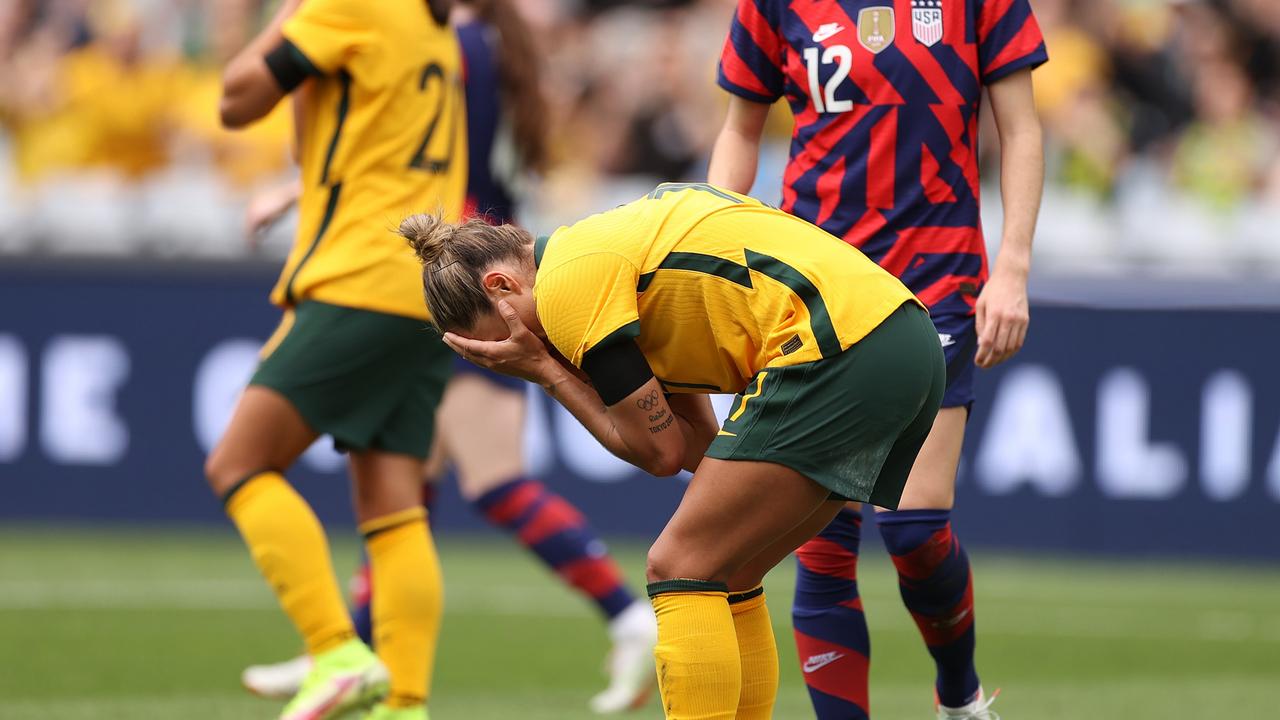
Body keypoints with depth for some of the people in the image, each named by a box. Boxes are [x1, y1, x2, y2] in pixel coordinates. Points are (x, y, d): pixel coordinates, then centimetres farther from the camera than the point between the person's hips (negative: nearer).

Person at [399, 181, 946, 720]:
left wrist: (545, 372, 4)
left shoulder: (568, 282, -5)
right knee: (723, 575, 17)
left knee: (679, 570, -6)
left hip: (834, 348, -10)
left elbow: (660, 451, -2)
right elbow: (700, 445, 18)